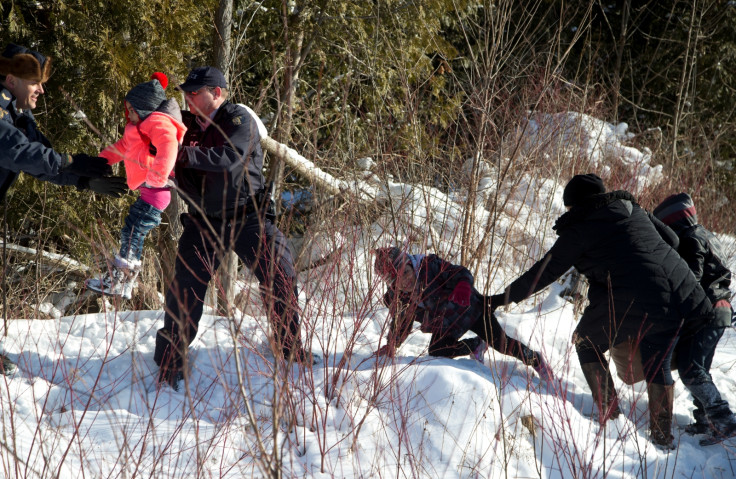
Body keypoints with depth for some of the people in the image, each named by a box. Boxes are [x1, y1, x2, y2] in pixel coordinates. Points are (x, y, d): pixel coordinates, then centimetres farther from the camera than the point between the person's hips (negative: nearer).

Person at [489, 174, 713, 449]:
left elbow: (546, 272, 3)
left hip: (636, 302, -6)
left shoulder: (579, 229, 0)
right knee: (657, 363, 20)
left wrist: (505, 297, 11)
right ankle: (663, 433, 19)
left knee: (587, 343, 18)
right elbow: (671, 238, 24)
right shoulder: (633, 210, 18)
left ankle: (609, 412, 13)